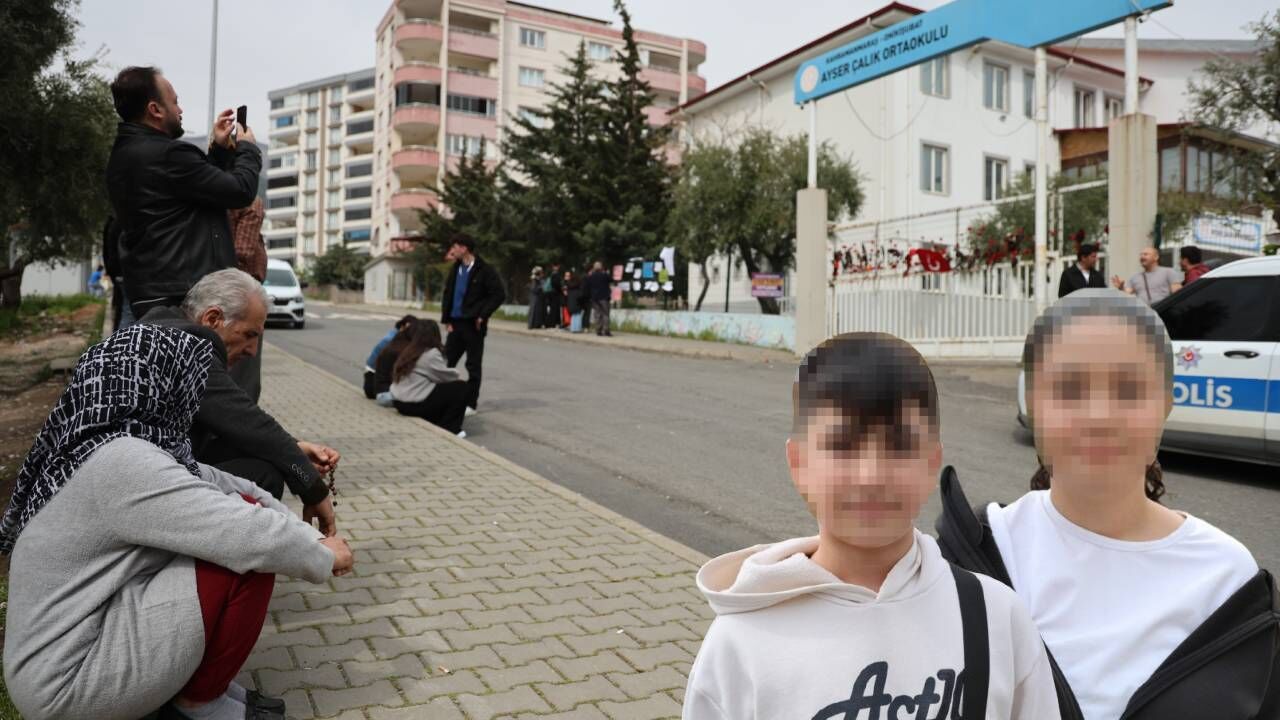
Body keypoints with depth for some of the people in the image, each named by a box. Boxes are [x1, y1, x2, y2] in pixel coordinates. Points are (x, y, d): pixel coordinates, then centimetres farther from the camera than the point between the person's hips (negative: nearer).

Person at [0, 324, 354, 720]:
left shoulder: (115, 448, 5)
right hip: (69, 683, -9)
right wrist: (322, 558, -8)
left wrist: (313, 540, 3)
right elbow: (256, 539, -27)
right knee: (251, 548, -18)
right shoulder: (123, 462, -25)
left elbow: (228, 486, 8)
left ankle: (193, 679, 12)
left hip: (79, 638, 9)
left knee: (243, 514, 6)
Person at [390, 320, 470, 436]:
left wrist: (454, 374, 14)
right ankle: (449, 429, 2)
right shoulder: (431, 354, -13)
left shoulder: (408, 351, 12)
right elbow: (445, 376, -6)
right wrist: (459, 376, 13)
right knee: (460, 387, 1)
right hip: (416, 404, -9)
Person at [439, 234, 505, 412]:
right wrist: (446, 319, 5)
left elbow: (499, 294, -13)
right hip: (456, 323, 6)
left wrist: (483, 315, -13)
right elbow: (448, 293, 15)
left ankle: (470, 403, 10)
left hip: (473, 324, -6)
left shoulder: (484, 270, -9)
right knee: (446, 361, 7)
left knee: (473, 365, 2)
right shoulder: (456, 269, 12)